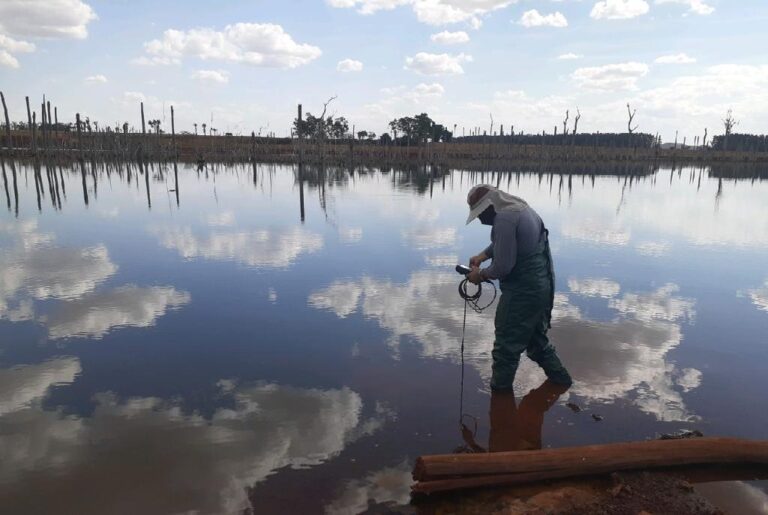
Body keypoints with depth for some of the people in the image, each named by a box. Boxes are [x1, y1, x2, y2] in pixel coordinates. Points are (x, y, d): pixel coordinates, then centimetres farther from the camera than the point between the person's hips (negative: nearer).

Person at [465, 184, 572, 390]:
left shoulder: (505, 218, -22)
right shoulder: (521, 208, 10)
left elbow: (503, 267, -23)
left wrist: (481, 275, -6)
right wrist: (483, 255, 13)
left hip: (522, 293, -10)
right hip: (542, 287, 10)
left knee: (506, 347, 3)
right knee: (536, 338, 26)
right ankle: (560, 379, 39)